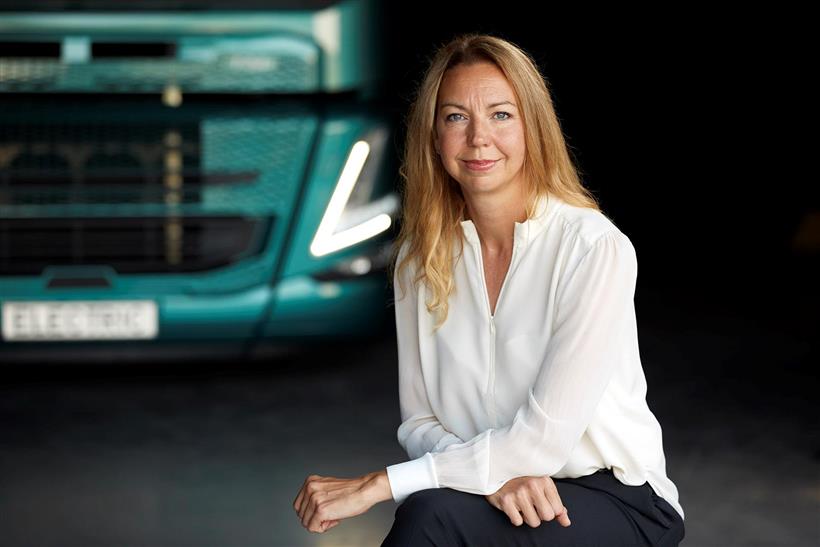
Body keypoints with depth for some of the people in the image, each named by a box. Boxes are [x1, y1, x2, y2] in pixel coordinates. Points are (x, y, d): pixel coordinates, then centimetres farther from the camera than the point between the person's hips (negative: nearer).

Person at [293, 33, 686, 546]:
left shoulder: (596, 248, -15)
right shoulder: (421, 258, 2)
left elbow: (544, 440, -20)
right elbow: (420, 423, 3)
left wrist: (376, 484, -21)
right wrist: (493, 473, -19)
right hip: (487, 492, 4)